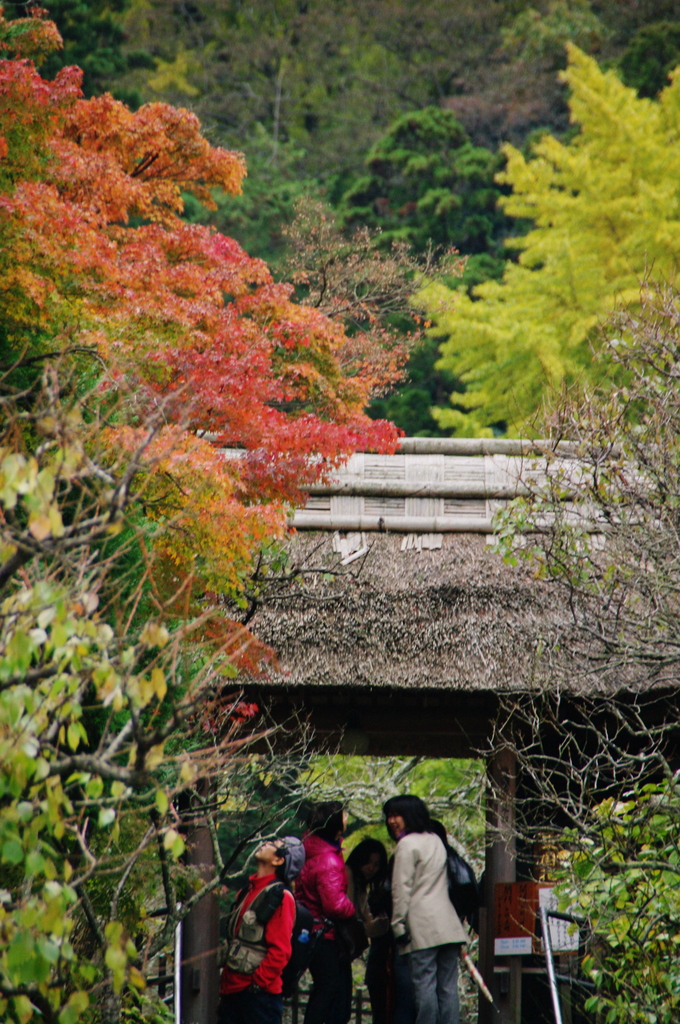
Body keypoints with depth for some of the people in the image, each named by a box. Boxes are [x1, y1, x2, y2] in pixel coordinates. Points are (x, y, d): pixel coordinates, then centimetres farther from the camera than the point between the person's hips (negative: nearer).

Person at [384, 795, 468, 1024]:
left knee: (424, 984, -6)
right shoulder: (436, 841, 19)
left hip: (422, 927, -7)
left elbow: (402, 889, -10)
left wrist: (398, 924, -8)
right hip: (448, 925, 7)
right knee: (448, 986, 5)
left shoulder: (407, 844, -4)